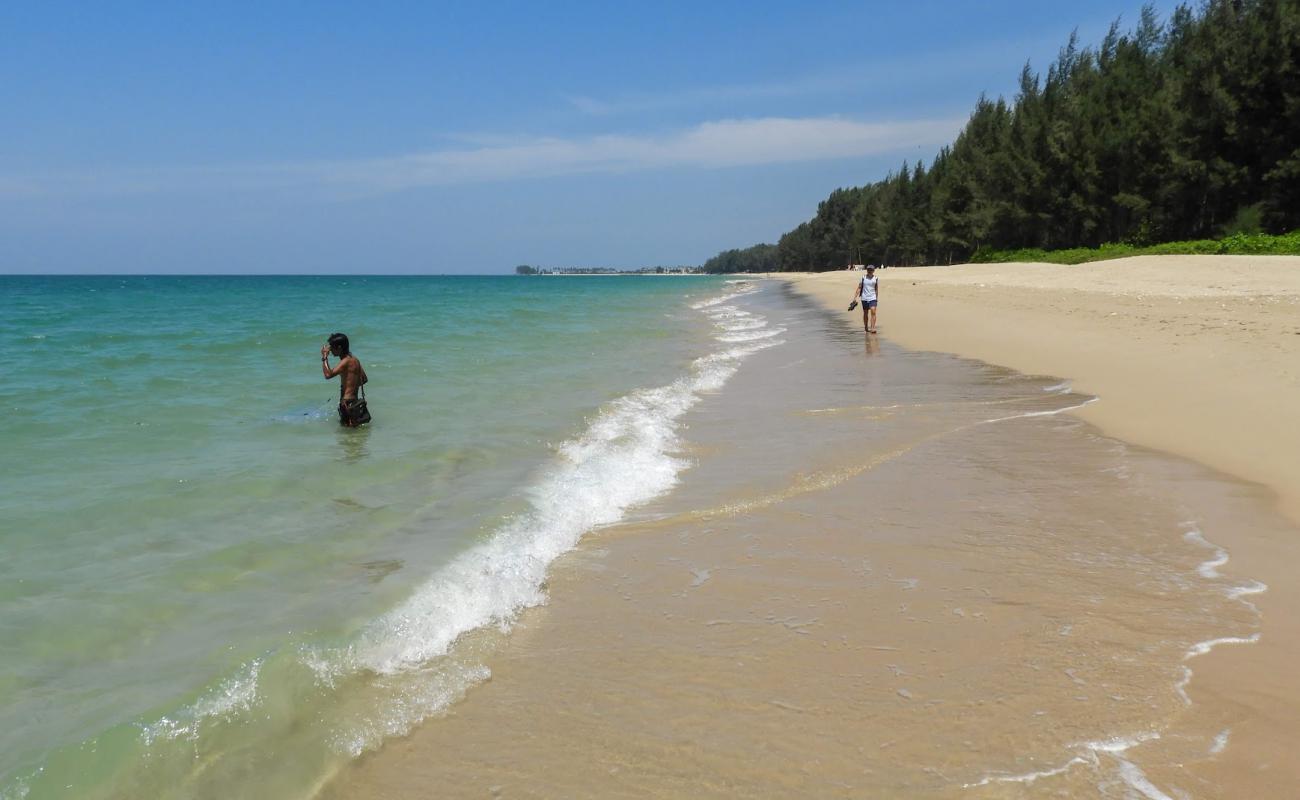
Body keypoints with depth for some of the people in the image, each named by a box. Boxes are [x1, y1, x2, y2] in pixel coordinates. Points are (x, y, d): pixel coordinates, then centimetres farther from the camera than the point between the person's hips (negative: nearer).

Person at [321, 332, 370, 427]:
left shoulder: (346, 361, -16)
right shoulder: (354, 359, 12)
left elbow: (328, 375, -29)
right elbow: (364, 380, 21)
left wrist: (324, 357, -20)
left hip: (348, 403, -9)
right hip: (354, 400, 9)